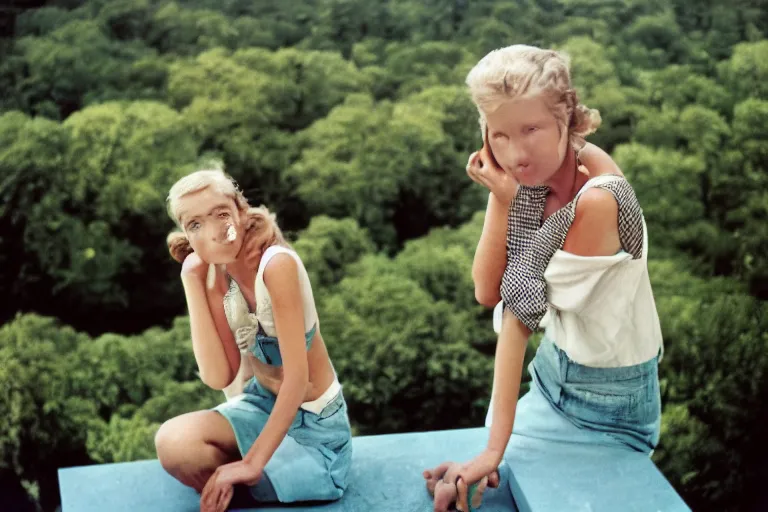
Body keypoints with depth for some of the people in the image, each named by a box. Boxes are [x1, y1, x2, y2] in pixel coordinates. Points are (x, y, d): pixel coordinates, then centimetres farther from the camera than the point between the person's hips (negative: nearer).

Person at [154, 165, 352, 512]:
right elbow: (219, 377, -17)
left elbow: (297, 377, -26)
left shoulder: (277, 264, -26)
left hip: (315, 424, -5)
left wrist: (253, 462, -25)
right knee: (173, 442, -19)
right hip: (262, 405, 6)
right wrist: (192, 281, -19)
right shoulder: (215, 277, -6)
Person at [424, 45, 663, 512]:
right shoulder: (535, 175, -9)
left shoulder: (598, 201, -31)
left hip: (606, 403, -6)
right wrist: (502, 198, -21)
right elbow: (487, 292, -13)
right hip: (556, 371, 6)